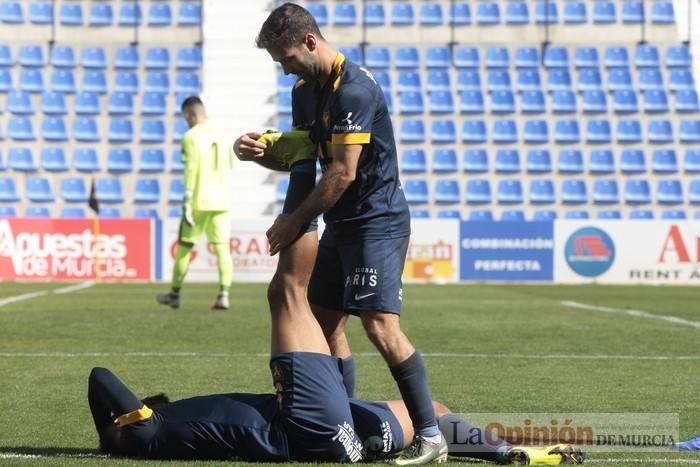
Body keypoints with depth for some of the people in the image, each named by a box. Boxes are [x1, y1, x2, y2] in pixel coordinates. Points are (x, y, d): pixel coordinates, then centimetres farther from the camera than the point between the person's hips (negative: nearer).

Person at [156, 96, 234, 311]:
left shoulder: (191, 137, -6)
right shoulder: (221, 137, 12)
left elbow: (191, 170, -13)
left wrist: (187, 202, -14)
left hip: (200, 202, -5)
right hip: (222, 202, 5)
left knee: (184, 246, 8)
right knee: (222, 247, 0)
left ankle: (174, 294, 18)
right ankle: (223, 294, -11)